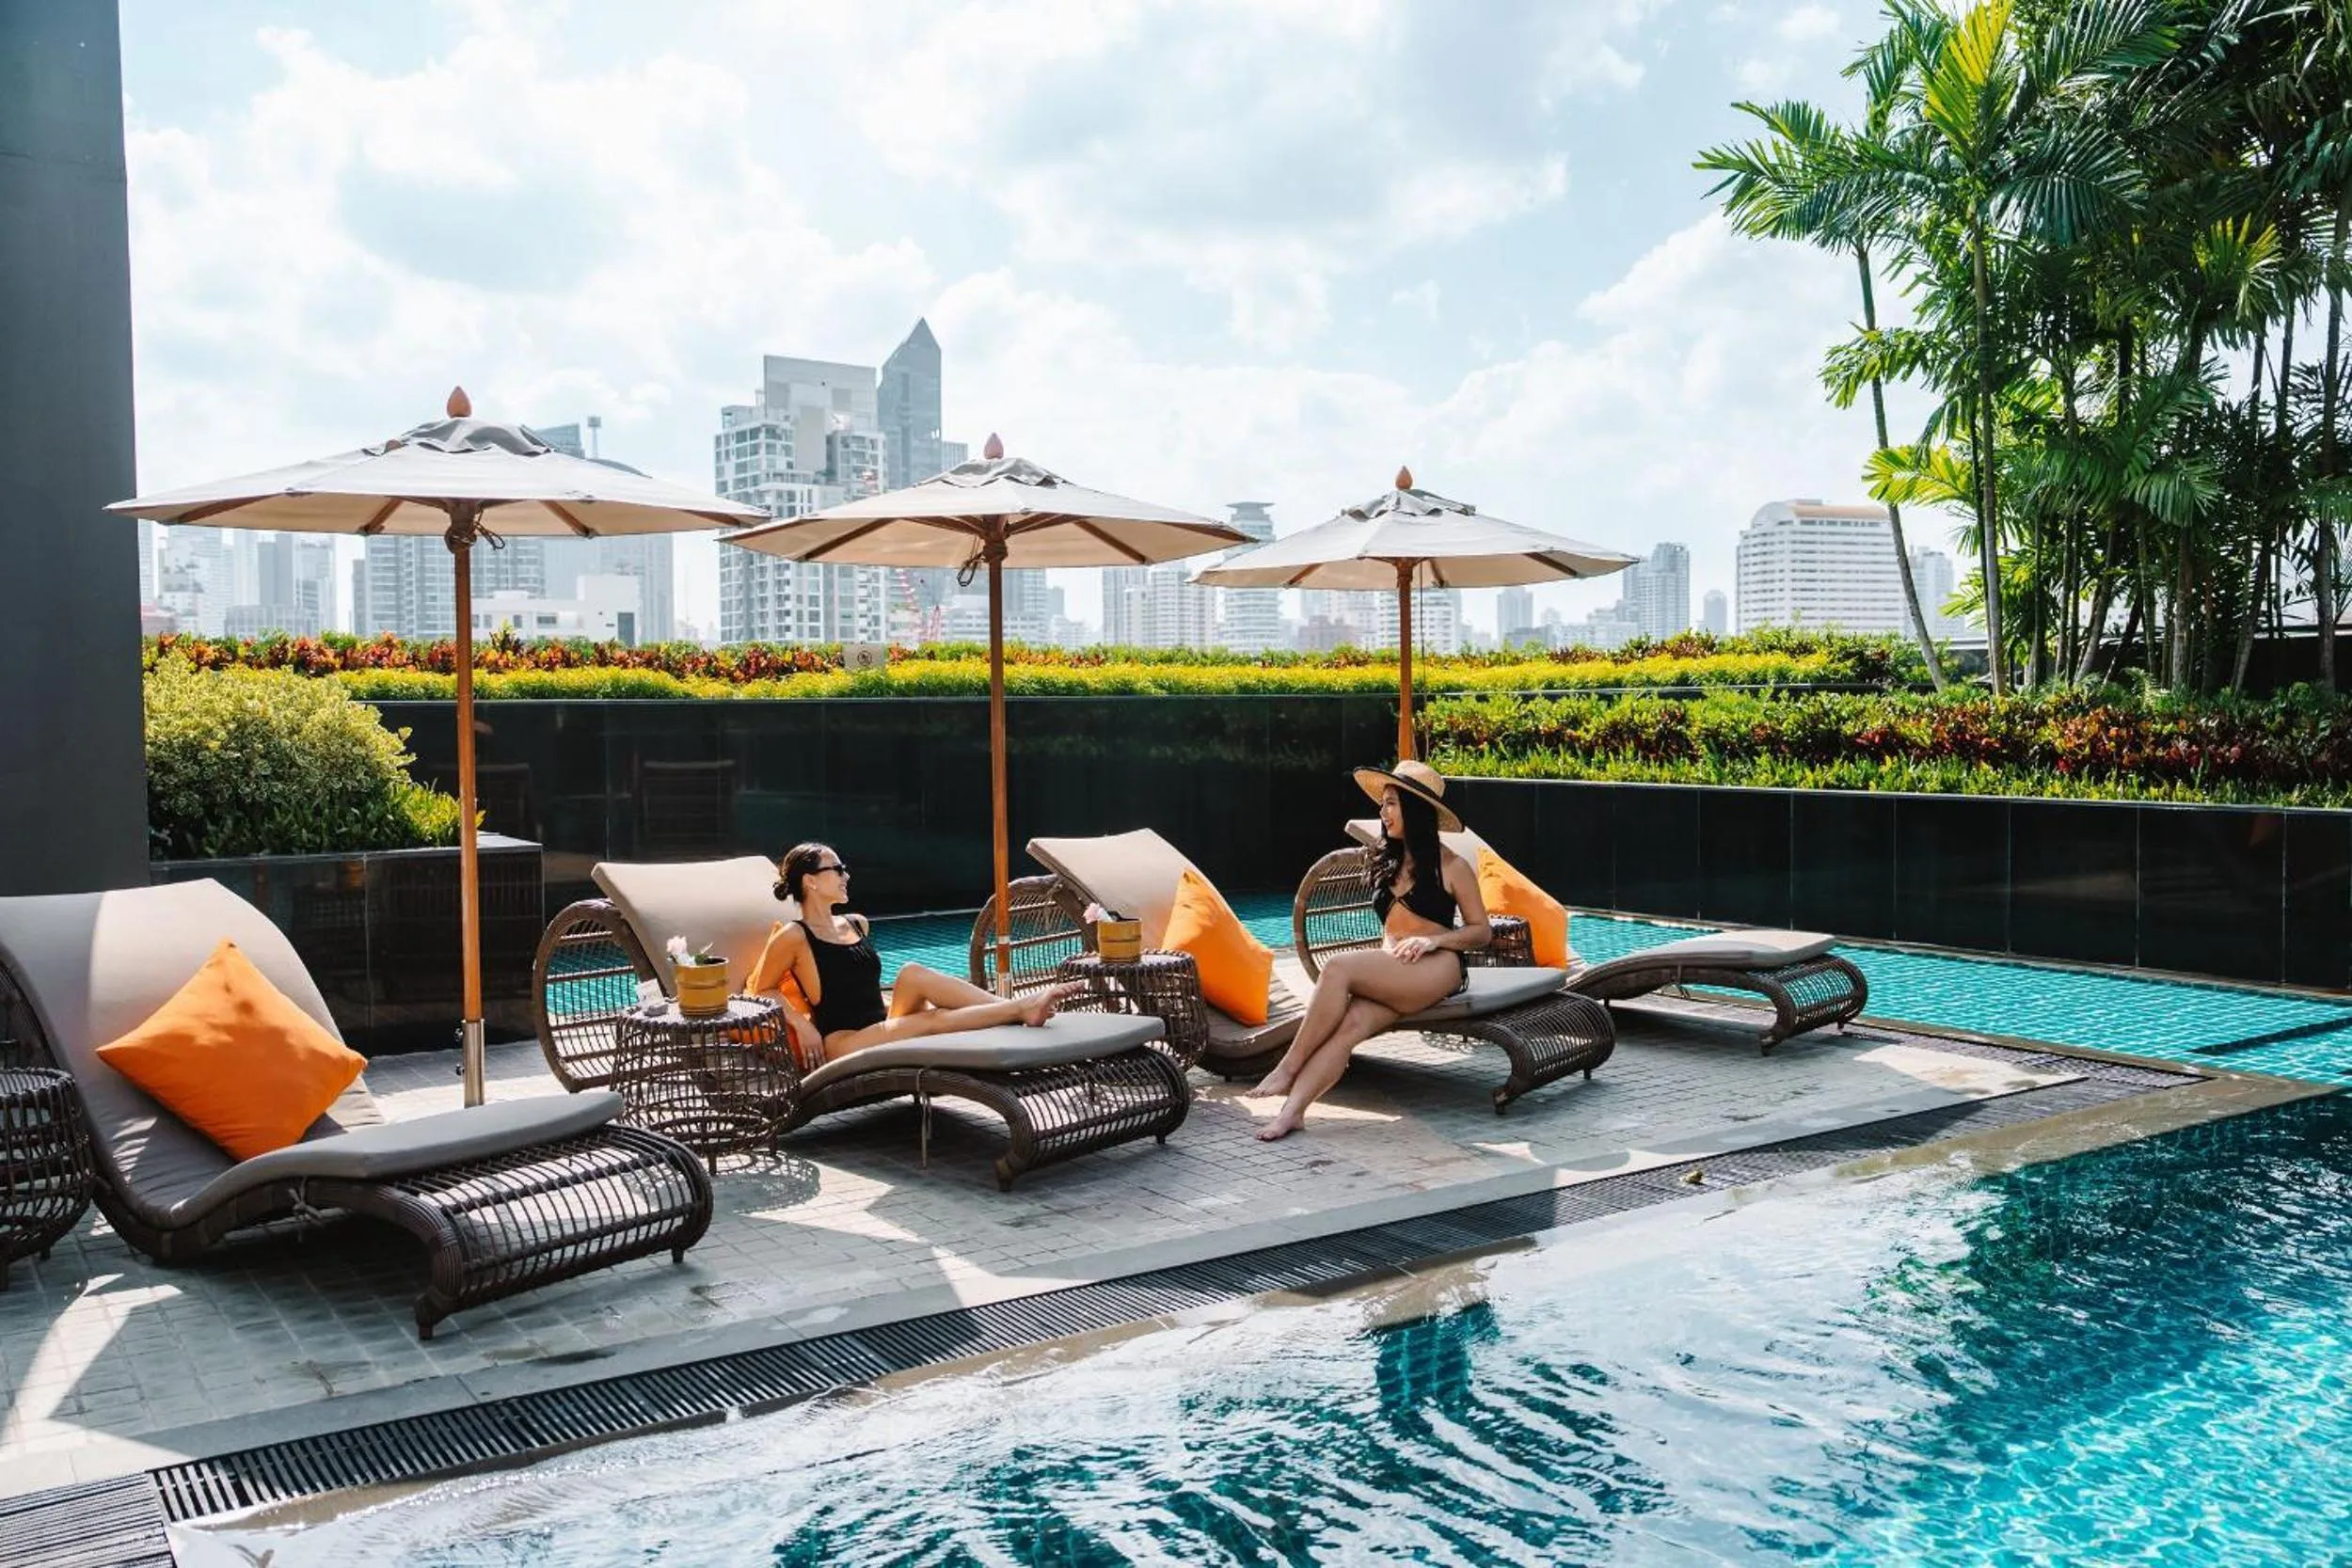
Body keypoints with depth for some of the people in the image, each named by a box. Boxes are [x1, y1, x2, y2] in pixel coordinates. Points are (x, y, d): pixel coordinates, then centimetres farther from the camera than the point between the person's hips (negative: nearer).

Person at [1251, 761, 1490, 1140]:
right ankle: (1292, 1109, -44)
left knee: (1339, 967, -30)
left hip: (1436, 968, -5)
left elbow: (1481, 932, 5)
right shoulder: (1389, 863, 24)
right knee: (1350, 1023, -29)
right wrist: (1373, 966, 11)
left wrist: (1433, 939, -12)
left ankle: (1288, 1068, -27)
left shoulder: (1451, 866, 5)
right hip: (1390, 972, 5)